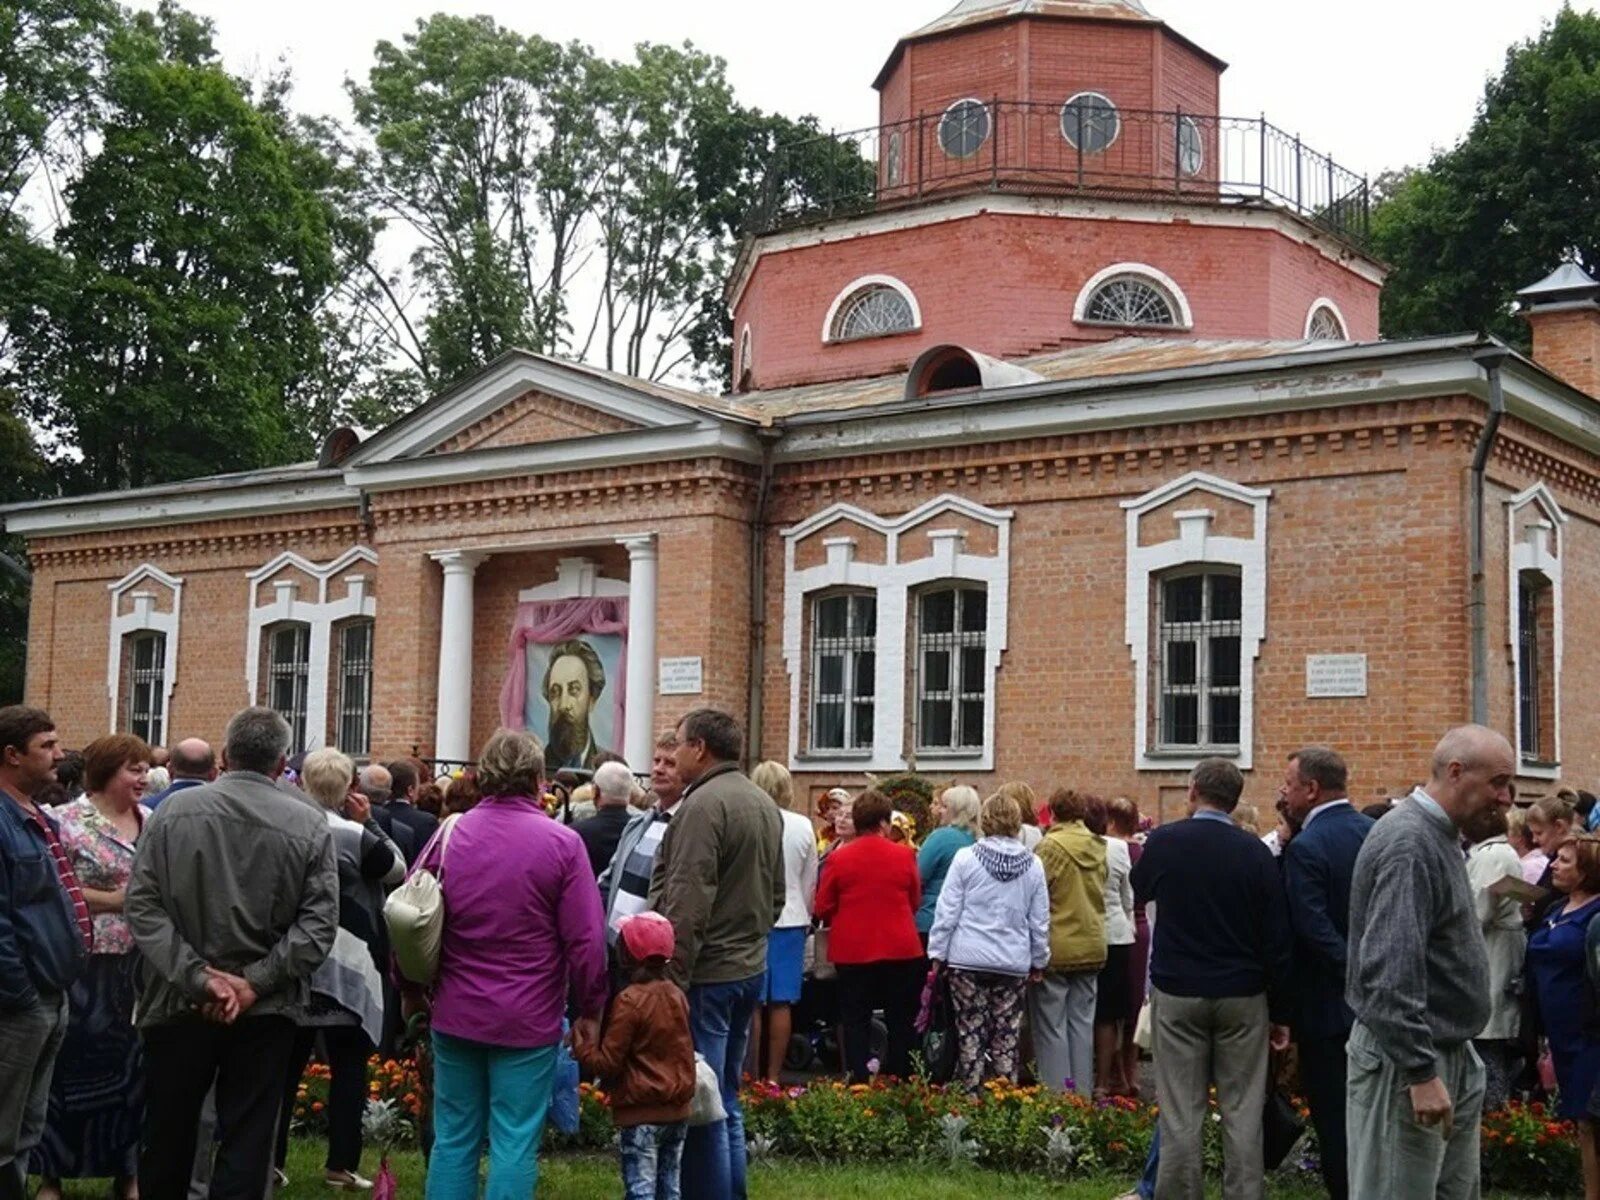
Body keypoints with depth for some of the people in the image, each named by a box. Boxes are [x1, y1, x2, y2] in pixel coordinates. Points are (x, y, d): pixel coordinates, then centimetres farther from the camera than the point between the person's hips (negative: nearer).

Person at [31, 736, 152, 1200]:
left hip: (142, 965, 5)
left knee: (133, 1064, 10)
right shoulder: (69, 822, -7)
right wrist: (116, 900, -16)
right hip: (86, 964, -5)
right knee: (73, 1063, 2)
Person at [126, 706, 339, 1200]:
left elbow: (142, 904, -6)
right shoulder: (309, 825, -4)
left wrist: (197, 977, -9)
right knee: (245, 1146, 5)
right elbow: (318, 923, -10)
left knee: (167, 1141, 15)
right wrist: (255, 982, -11)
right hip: (266, 1012, -1)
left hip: (179, 1004, 1)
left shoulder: (174, 810, -2)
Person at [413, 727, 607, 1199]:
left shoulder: (450, 836, 0)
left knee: (453, 1140, 11)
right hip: (529, 1020, -3)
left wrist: (412, 991, 19)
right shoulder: (563, 843, -9)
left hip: (455, 1015, 3)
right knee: (515, 1145, 2)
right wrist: (589, 1009, 3)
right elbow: (586, 939, -10)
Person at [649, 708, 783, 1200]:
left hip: (707, 971, -9)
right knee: (726, 1101, 17)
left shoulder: (704, 804, -16)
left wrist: (671, 972, -19)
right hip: (750, 966, 9)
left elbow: (687, 903, -22)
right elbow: (776, 894, 19)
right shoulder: (764, 804, 13)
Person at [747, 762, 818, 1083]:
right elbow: (810, 882, 5)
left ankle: (752, 1077, 7)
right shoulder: (803, 827, -2)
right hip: (791, 920, 2)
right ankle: (772, 1077, 10)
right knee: (781, 1003, 5)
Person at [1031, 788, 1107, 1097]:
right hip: (1091, 947, 6)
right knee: (1082, 1023, 12)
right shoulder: (1097, 848, 5)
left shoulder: (1052, 846, -13)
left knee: (1052, 1027, 2)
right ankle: (1082, 1094, 16)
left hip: (1057, 949, -6)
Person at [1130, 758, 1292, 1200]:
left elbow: (1139, 893, 16)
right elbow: (1276, 937, -2)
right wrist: (1280, 1011, 6)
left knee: (1180, 1112, 4)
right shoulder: (1255, 851, -5)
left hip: (1177, 992, 0)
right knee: (1242, 1111, 6)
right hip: (1242, 996, 1)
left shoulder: (1164, 842, -6)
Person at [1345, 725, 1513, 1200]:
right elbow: (1390, 973, -26)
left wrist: (1447, 1061, 19)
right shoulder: (1409, 844, -19)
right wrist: (1421, 1073, -26)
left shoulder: (1440, 836, 13)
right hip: (1408, 1060, -10)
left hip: (1451, 1055, 10)